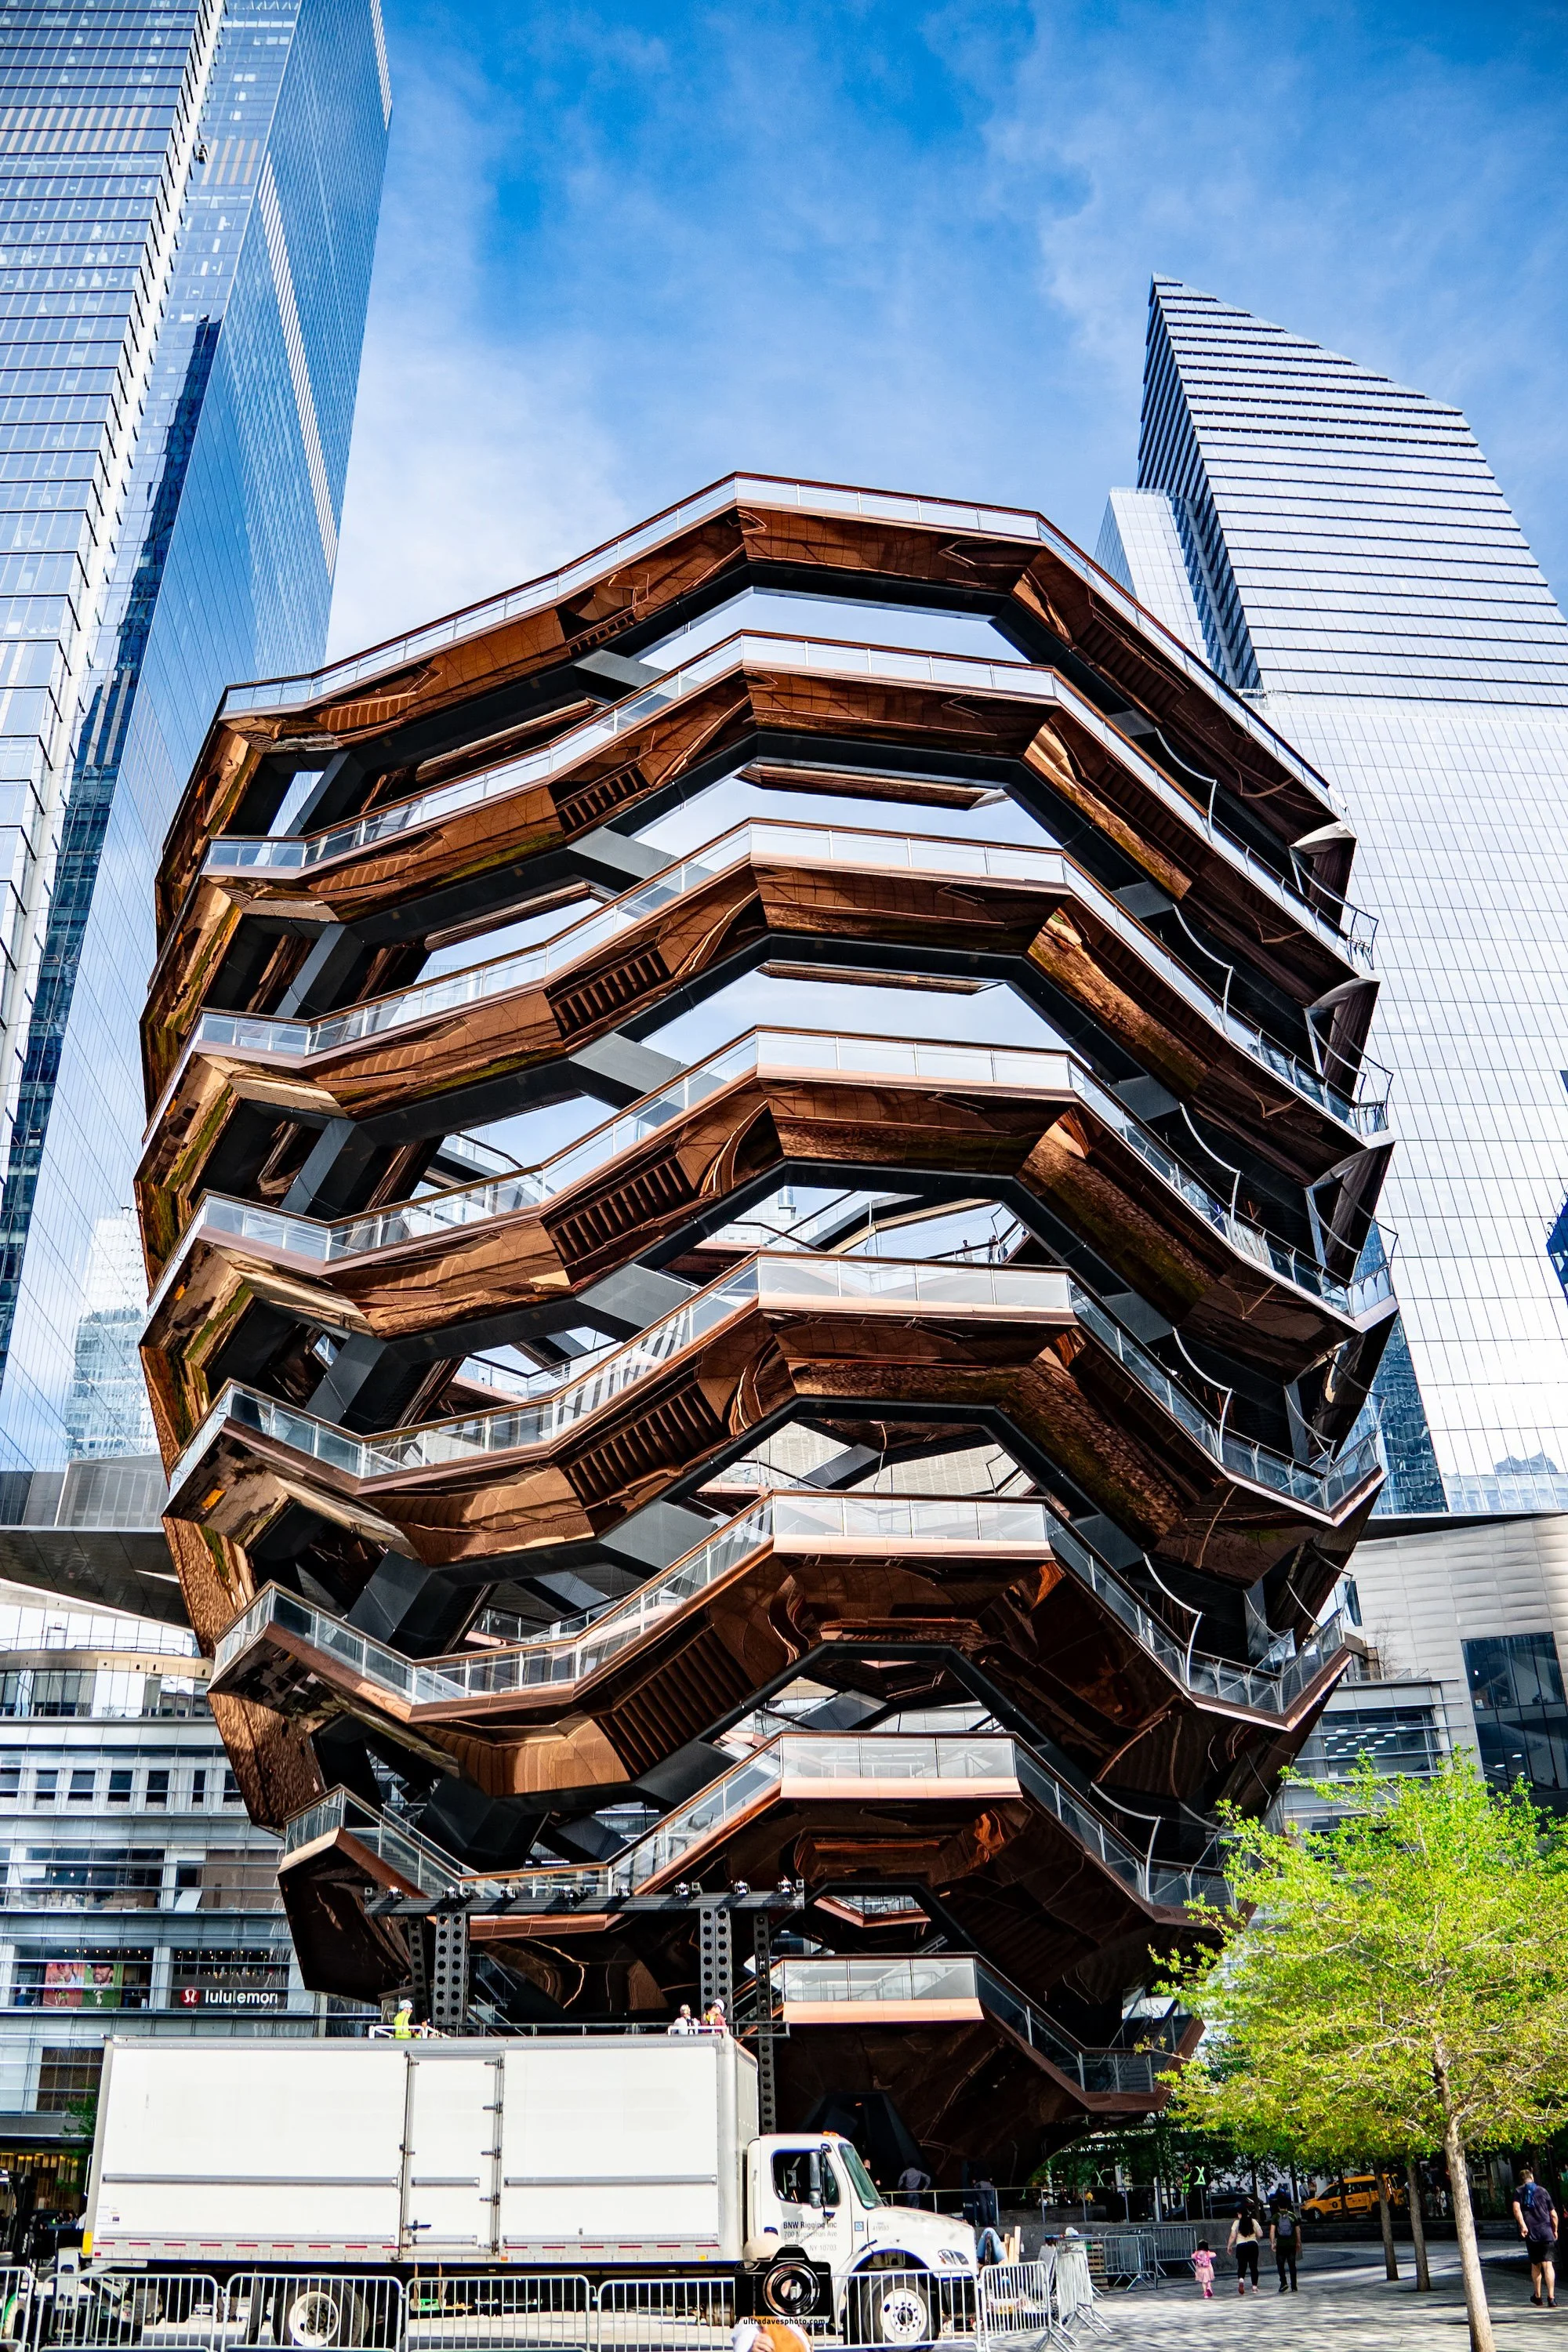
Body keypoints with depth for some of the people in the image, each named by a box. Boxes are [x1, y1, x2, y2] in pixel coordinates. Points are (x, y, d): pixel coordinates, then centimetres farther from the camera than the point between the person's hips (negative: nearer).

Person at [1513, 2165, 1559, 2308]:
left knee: (1535, 2265, 17)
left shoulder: (1518, 2192, 8)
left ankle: (1537, 2296, 26)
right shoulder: (1543, 2191, 9)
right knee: (1548, 2264, -7)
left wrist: (1522, 2225, -16)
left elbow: (1516, 2209, -10)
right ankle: (1551, 2297, -21)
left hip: (1530, 2233, 1)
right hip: (1546, 2232, -1)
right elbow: (1553, 2214, 10)